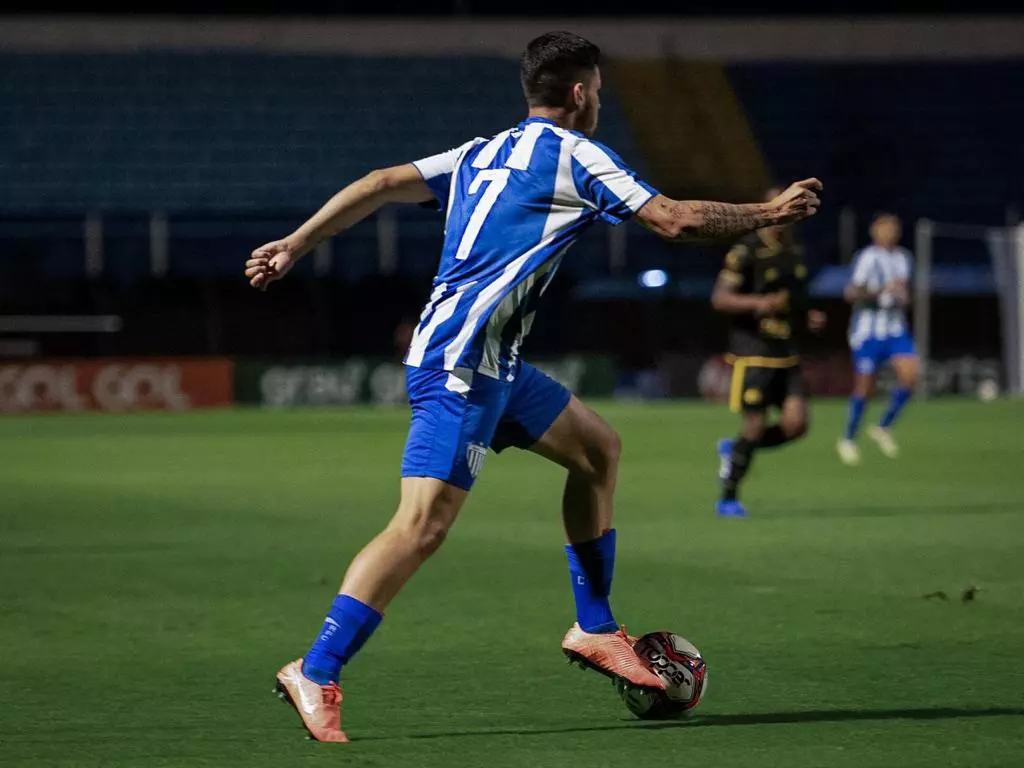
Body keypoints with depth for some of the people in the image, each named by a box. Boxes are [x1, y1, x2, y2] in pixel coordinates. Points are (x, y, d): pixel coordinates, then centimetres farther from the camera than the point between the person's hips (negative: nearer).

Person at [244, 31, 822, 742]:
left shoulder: (483, 153, 19)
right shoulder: (572, 154, -3)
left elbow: (381, 185, 11)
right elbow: (675, 221, -5)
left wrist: (296, 245, 11)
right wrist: (772, 212, 7)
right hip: (460, 362, -10)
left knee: (598, 448, 20)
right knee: (423, 526, -16)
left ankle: (594, 629, 24)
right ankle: (315, 673, -19)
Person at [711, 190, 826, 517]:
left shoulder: (795, 252, 13)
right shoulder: (747, 251, -9)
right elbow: (720, 298, -12)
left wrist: (809, 318, 8)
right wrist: (758, 303, -27)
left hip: (787, 354, 7)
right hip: (753, 352, -7)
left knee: (795, 424, -7)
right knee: (754, 427, -6)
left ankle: (733, 450, 18)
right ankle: (728, 499, 11)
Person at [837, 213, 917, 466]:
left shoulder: (904, 257, 13)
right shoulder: (868, 257, -9)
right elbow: (851, 293, -14)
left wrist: (904, 296, 7)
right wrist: (882, 290, -24)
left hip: (896, 329, 6)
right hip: (868, 329, -6)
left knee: (909, 374, -14)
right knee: (864, 386, -2)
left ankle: (883, 428, 4)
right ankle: (848, 440, 16)